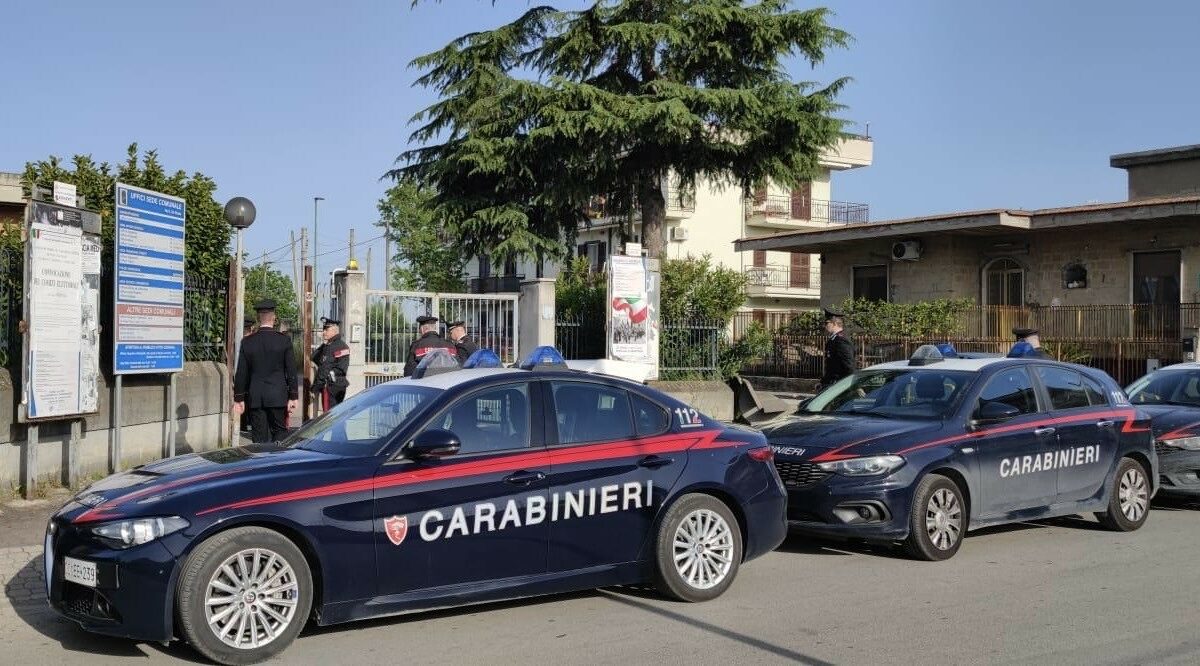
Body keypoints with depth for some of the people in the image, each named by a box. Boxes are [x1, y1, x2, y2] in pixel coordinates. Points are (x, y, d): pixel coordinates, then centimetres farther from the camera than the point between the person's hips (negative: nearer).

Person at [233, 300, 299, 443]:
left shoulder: (247, 342, 0)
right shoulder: (284, 340, -4)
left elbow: (241, 373, 3)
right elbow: (291, 371, -3)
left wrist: (238, 398, 10)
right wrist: (293, 397, 2)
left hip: (255, 398, 2)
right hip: (278, 397, -1)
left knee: (259, 438, 5)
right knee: (280, 431, 7)